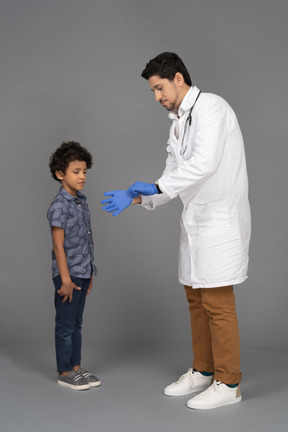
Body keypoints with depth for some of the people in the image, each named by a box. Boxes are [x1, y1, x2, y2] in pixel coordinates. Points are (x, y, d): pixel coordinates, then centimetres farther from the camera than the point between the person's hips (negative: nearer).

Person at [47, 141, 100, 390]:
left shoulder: (82, 203, 10)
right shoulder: (59, 207, -15)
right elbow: (59, 246, -17)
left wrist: (89, 273, 17)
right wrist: (66, 279, -19)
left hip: (83, 274, 8)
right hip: (68, 275, -8)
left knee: (76, 324, 15)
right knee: (65, 325, 3)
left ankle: (77, 367, 25)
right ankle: (65, 372, 13)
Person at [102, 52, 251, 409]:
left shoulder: (210, 107, -11)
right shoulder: (178, 123, 17)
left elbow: (205, 163, -25)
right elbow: (174, 175, 17)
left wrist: (157, 187, -19)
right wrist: (136, 197, 3)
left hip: (220, 218, -9)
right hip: (196, 220, 9)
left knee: (217, 302, -4)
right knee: (196, 298, 15)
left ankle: (228, 383, 8)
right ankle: (202, 372, 28)